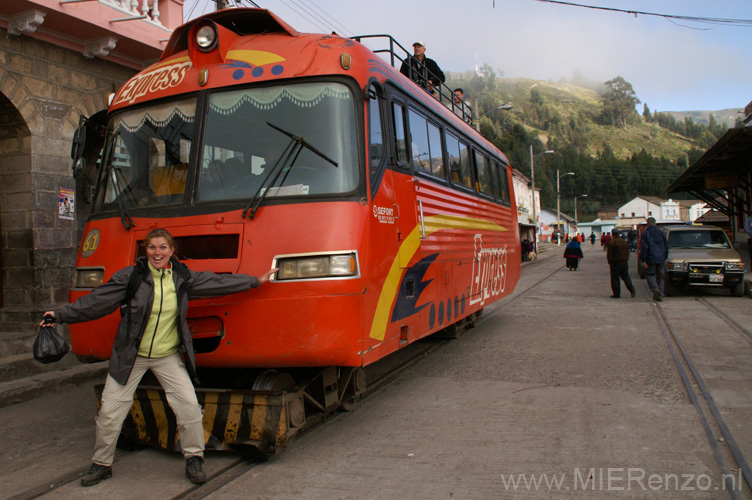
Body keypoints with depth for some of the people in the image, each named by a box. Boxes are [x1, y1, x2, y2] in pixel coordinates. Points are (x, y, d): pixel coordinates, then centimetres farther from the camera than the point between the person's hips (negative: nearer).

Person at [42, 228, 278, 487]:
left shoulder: (183, 277, -1)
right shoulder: (130, 276, -8)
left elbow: (217, 283, 7)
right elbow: (98, 300, -6)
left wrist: (255, 281, 10)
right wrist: (61, 315, -9)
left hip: (169, 357, 1)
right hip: (130, 356, -1)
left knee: (189, 405, -6)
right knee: (110, 410, 3)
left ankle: (194, 459, 15)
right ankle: (101, 464, 26)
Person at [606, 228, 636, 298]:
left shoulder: (611, 243, -13)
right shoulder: (624, 242, 8)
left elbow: (609, 254, -12)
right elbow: (627, 252, 14)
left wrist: (610, 262, 2)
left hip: (615, 263, -6)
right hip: (625, 262, 6)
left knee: (615, 279, 2)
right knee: (626, 277, 13)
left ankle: (616, 294, 4)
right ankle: (632, 290, -2)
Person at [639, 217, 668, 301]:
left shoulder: (645, 234, -6)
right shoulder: (661, 233, 9)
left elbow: (644, 248, -12)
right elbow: (666, 246, 13)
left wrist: (643, 260, -9)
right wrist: (665, 258, 19)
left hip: (651, 259, -4)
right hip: (661, 259, 4)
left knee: (649, 275, 7)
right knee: (660, 276, 11)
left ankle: (655, 289, -17)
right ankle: (660, 295, 9)